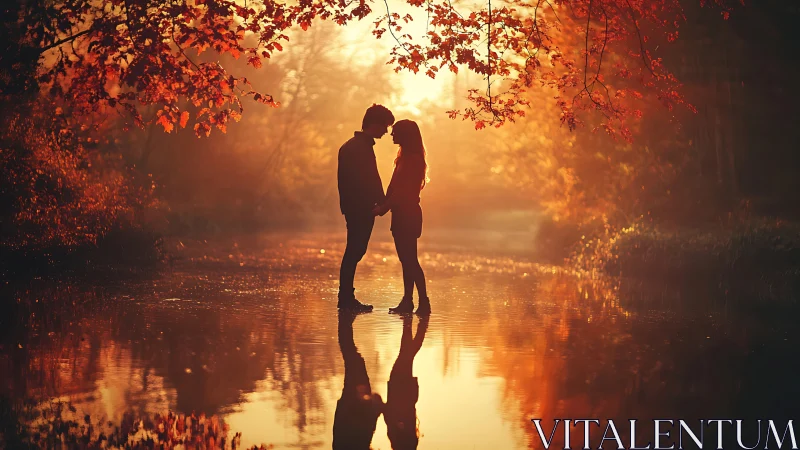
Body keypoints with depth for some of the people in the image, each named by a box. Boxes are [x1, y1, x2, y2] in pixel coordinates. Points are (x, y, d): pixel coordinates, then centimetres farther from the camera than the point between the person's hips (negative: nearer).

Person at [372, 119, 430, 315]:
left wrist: (383, 208, -18)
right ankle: (407, 301, 12)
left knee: (410, 259, -10)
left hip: (408, 215, -10)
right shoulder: (406, 158, 15)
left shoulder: (413, 159, -14)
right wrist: (383, 205, 6)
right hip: (402, 215, 10)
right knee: (406, 259, 9)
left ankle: (424, 303, -9)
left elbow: (402, 191, -19)